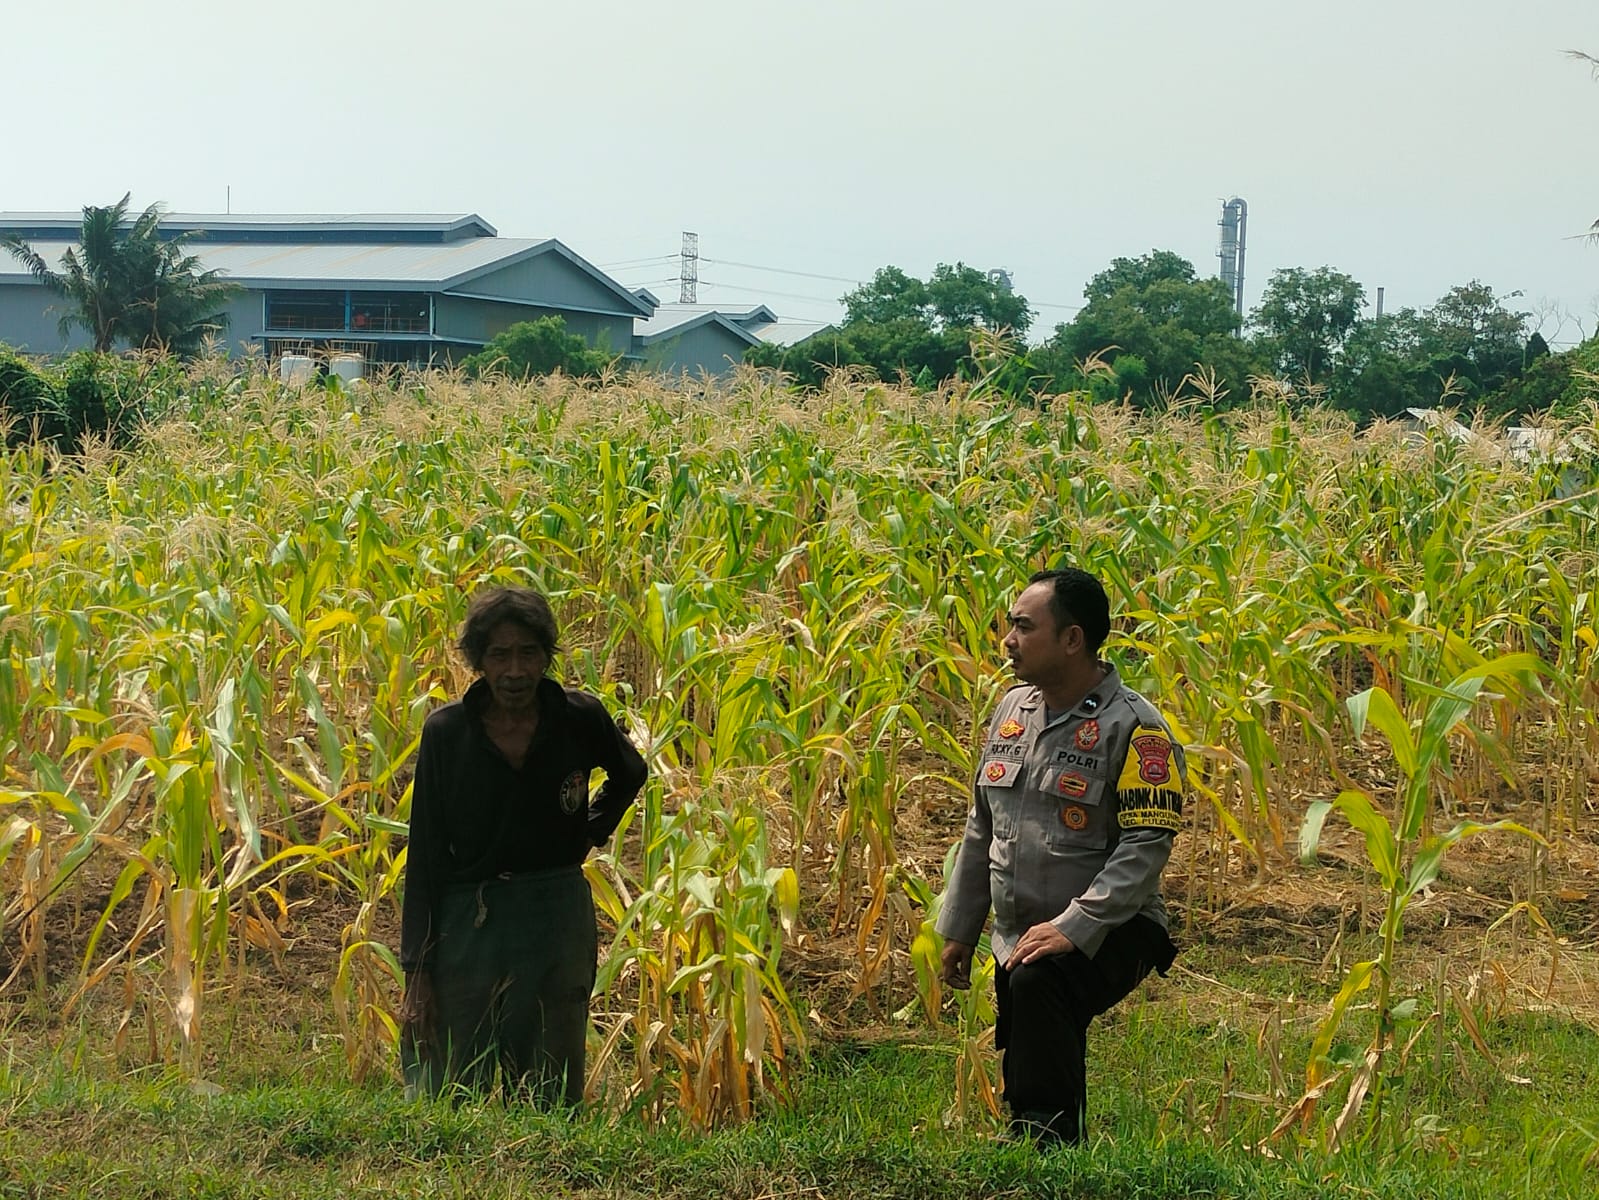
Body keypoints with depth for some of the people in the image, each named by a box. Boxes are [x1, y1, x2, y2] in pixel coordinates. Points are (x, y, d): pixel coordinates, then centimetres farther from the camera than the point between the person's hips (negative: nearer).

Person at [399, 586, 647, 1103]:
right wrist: (416, 970, -6)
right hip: (466, 921, -1)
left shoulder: (580, 718, -4)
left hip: (557, 920, 1)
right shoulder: (445, 730, -6)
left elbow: (629, 775, 21)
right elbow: (424, 853, -3)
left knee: (553, 1097, 7)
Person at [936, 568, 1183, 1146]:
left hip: (1105, 936, -8)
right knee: (1022, 1088, 11)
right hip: (1019, 939, 8)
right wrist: (958, 929, 17)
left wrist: (1073, 926, -28)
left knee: (1036, 979, -35)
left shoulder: (1132, 727, -14)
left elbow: (1147, 843, -21)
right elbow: (982, 828, 17)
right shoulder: (1013, 709, 9)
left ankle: (1052, 1140, -27)